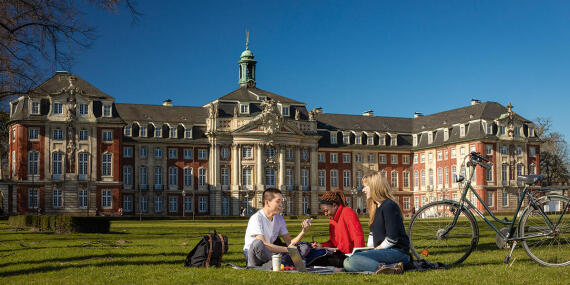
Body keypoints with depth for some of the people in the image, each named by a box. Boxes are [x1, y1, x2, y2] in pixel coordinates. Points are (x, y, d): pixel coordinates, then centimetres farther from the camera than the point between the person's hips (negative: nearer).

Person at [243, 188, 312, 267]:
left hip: (268, 255, 7)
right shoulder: (256, 218, -17)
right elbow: (263, 244, -29)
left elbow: (289, 242, 2)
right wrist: (287, 249, -31)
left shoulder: (279, 219, 7)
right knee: (258, 243, -41)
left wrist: (303, 232, -16)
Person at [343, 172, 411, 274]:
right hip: (382, 250, 10)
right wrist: (369, 250, 10)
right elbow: (373, 234, 25)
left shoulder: (389, 206, -10)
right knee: (347, 263, -5)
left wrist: (377, 250, -7)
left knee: (354, 260, -26)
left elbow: (392, 239, -17)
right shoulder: (375, 208, 21)